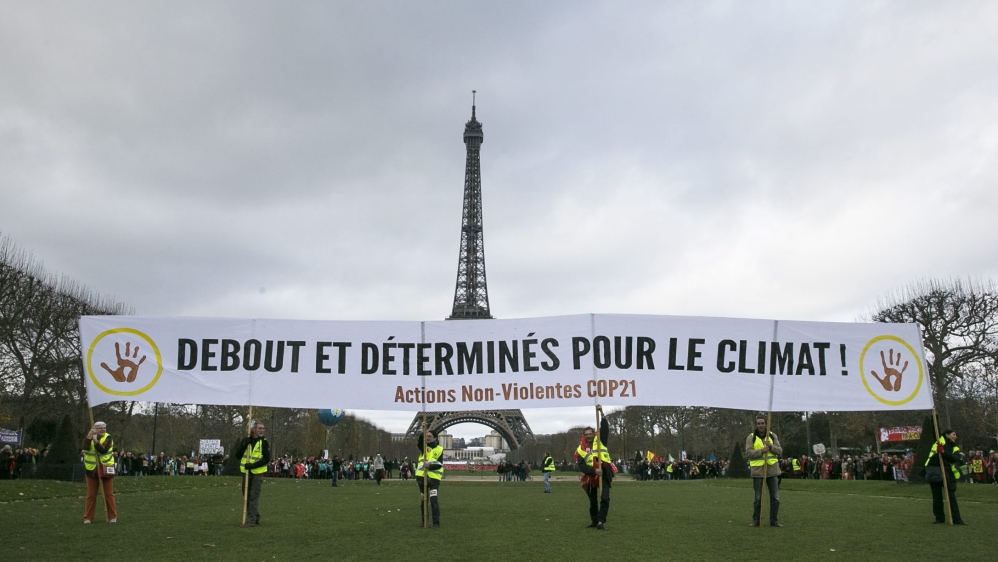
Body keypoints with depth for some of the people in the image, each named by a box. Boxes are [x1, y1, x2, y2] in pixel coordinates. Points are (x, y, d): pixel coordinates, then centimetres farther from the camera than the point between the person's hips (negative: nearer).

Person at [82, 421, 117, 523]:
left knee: (109, 494, 2)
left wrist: (95, 440, -27)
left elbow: (103, 450, -20)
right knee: (91, 495, 4)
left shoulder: (108, 438, -4)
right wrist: (89, 436, -30)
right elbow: (86, 447, -18)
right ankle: (88, 518, 12)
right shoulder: (89, 437, 4)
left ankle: (112, 517, 9)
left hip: (106, 469, -2)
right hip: (92, 469, 2)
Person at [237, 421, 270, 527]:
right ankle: (255, 518, 24)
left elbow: (267, 459, -9)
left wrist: (253, 465, -19)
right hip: (246, 472, 4)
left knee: (253, 497, -10)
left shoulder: (264, 442, -3)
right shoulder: (245, 440, 6)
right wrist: (244, 445, -15)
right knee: (247, 496, 11)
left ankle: (251, 520, -9)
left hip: (257, 473, -4)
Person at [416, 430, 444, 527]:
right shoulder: (423, 446, 10)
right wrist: (422, 434, -30)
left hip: (434, 478, -3)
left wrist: (429, 465, -22)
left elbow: (439, 464, -6)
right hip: (422, 477, 3)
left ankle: (436, 522, -6)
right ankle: (424, 521, 25)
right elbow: (419, 442, -14)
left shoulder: (439, 449, 3)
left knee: (434, 500, -12)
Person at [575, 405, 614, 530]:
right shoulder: (580, 450, 0)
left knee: (605, 498, -15)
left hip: (604, 473, -2)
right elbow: (581, 466, -9)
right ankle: (595, 521, 29)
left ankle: (601, 521, -12)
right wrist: (594, 471, -23)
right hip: (591, 476, 2)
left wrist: (602, 413, -28)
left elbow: (605, 428, -15)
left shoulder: (600, 440, 0)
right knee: (593, 500, 14)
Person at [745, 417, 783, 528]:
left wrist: (771, 446, -17)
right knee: (758, 498, 4)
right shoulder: (751, 437, -1)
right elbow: (748, 453, -11)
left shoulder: (773, 436, 7)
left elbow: (780, 451, 1)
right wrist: (761, 450, -22)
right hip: (758, 471, -2)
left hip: (772, 470, 2)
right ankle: (755, 520, 13)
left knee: (775, 497, 4)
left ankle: (774, 520, 13)